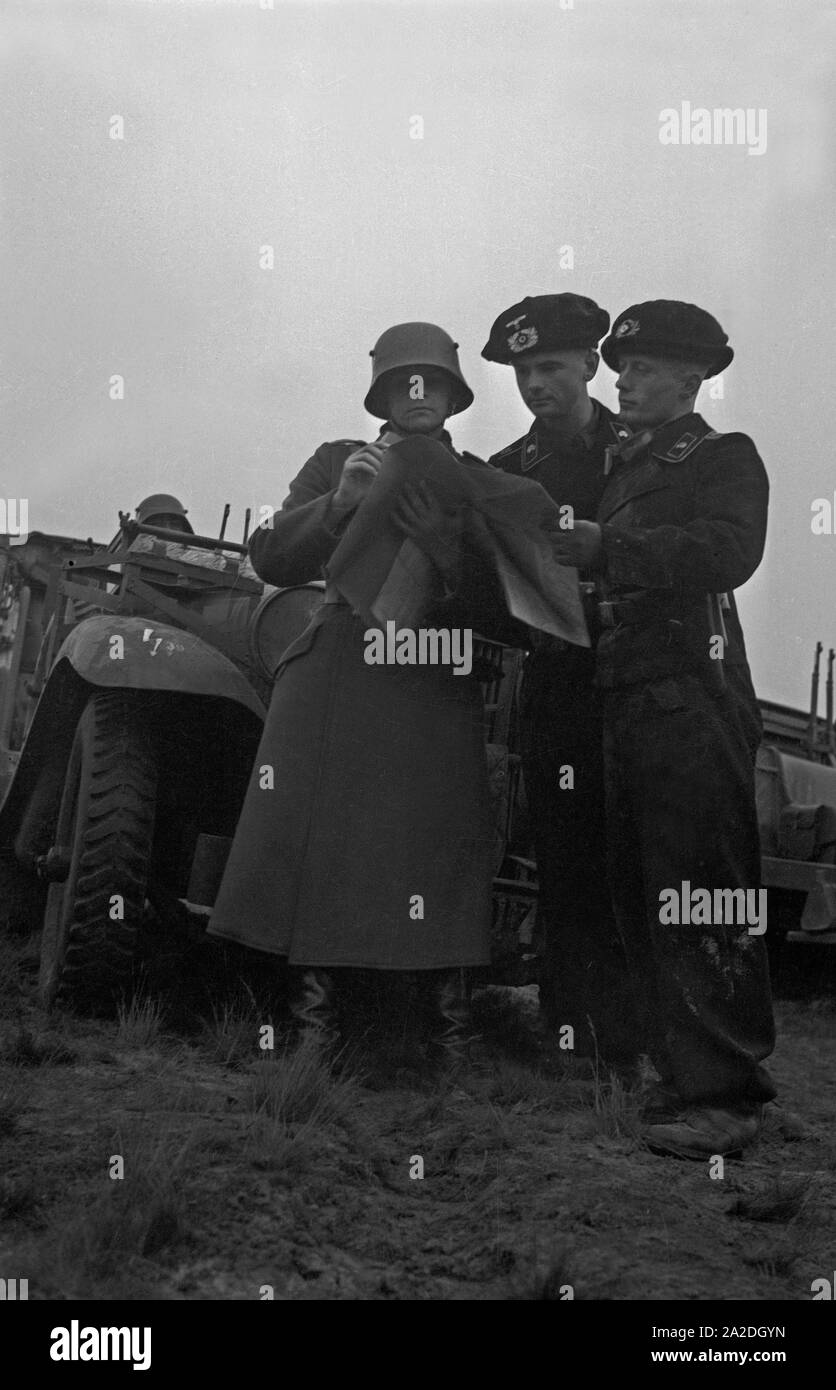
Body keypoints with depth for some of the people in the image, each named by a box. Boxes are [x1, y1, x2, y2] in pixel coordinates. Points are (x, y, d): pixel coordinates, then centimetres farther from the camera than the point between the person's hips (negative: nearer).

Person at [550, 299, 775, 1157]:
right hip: (625, 700, 8)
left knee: (701, 898, -9)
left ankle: (724, 1095, -5)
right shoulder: (624, 467, 26)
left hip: (693, 701, -8)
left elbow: (729, 549, -17)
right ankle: (676, 1070, 16)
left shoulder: (725, 457, 3)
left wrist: (607, 547, -20)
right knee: (639, 898, 8)